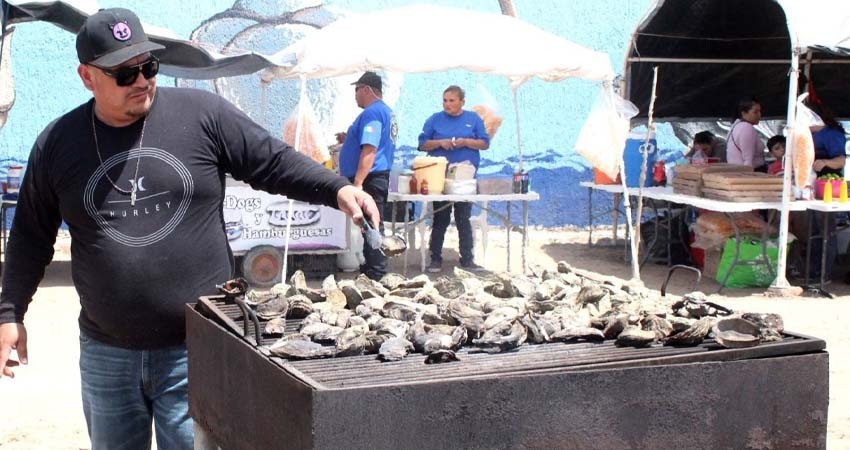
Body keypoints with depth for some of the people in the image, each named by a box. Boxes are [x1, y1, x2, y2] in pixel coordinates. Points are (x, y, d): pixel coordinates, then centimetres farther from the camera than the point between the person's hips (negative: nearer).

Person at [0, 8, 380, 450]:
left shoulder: (203, 114, -4)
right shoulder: (57, 143, 2)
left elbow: (274, 163, 0)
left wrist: (338, 188, -14)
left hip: (197, 349, -3)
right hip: (106, 354, 3)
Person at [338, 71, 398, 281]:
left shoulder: (372, 112, -14)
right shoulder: (386, 111, 19)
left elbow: (369, 150, -24)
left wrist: (358, 182, -27)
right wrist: (350, 140, 27)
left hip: (370, 178, -11)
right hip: (380, 177, 11)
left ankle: (376, 275, -10)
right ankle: (371, 269, 22)